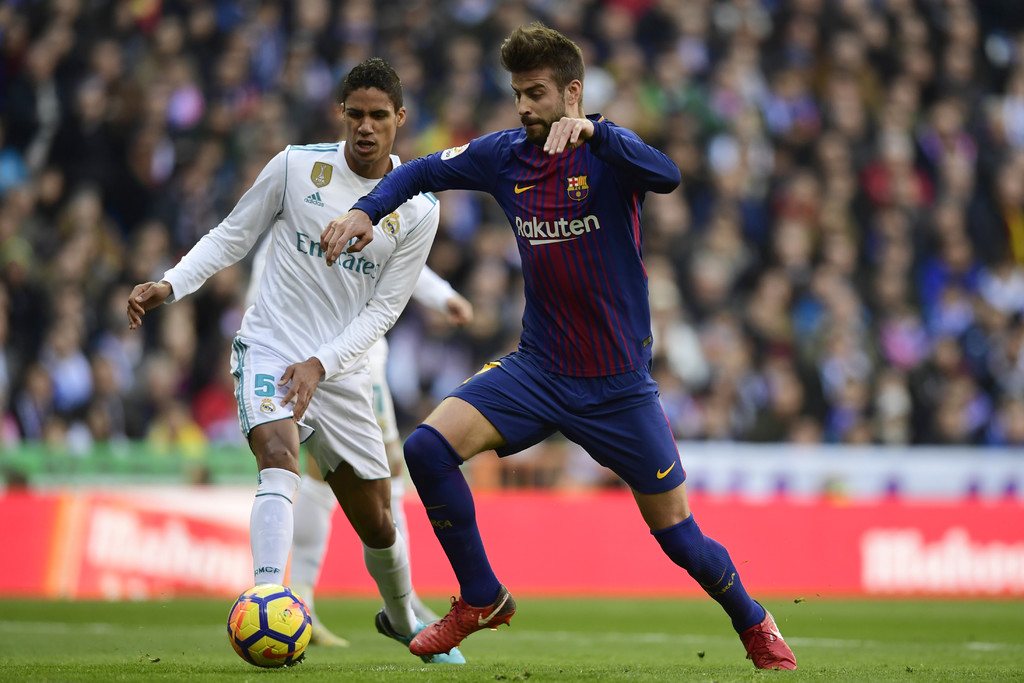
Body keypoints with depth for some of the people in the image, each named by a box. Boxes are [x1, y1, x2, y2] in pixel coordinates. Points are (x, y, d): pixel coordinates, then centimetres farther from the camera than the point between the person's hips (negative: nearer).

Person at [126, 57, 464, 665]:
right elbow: (233, 237, 5)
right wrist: (169, 286, -11)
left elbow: (382, 311, -5)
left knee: (377, 523, 10)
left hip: (341, 370, 2)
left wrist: (320, 365, -18)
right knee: (280, 459, -32)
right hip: (269, 348, -2)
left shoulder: (418, 210, -3)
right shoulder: (297, 166, -4)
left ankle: (402, 618, 39)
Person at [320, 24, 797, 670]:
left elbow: (667, 175, -33)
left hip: (620, 384, -4)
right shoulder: (506, 154, 2)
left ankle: (755, 624, 30)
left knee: (677, 533, 0)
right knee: (428, 447, -17)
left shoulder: (606, 151, -12)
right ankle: (482, 599, 2)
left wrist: (591, 130, -44)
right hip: (537, 369, 4)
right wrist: (366, 210, -3)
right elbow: (423, 172, 14)